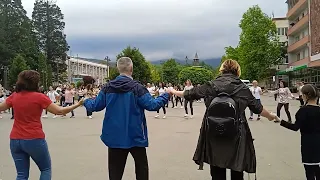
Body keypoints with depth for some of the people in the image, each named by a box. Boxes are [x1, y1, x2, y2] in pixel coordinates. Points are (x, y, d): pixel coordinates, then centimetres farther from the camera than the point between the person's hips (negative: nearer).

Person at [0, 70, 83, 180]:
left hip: (15, 140, 5)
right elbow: (59, 111, -8)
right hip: (34, 140, -5)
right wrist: (77, 104, 1)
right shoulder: (39, 97, -10)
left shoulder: (14, 96, 3)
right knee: (46, 169, 15)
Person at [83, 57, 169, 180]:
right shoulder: (136, 87, -12)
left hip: (115, 136, 3)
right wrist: (166, 95, -2)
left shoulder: (107, 87, -2)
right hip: (135, 135, -2)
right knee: (141, 167, 17)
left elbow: (95, 106, 3)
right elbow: (152, 105, -16)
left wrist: (86, 101, 25)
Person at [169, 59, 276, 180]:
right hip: (237, 136, 0)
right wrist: (271, 117, 30)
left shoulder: (211, 85, -3)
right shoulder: (243, 89, -1)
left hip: (214, 135, 0)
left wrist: (173, 92, 24)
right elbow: (258, 108, 10)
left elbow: (190, 94, 6)